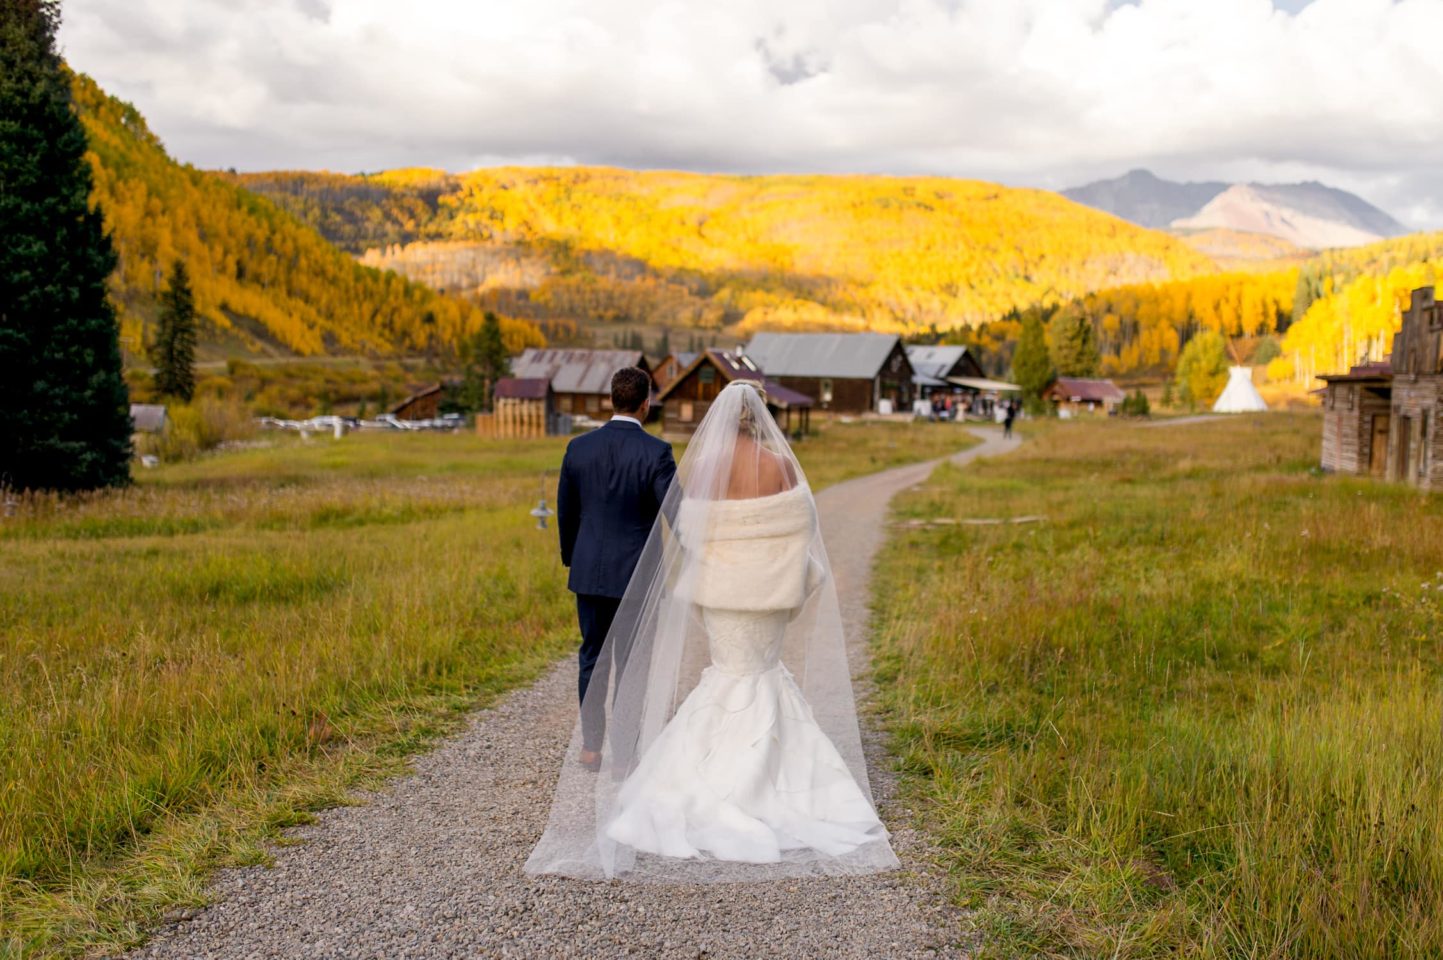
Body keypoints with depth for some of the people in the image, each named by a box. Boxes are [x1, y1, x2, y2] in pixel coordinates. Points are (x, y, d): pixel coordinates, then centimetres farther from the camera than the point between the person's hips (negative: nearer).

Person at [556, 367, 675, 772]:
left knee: (592, 658, 14)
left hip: (590, 571, 4)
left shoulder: (579, 448, 0)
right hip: (638, 572, -3)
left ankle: (592, 746, 20)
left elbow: (565, 512, 8)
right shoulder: (655, 452, -13)